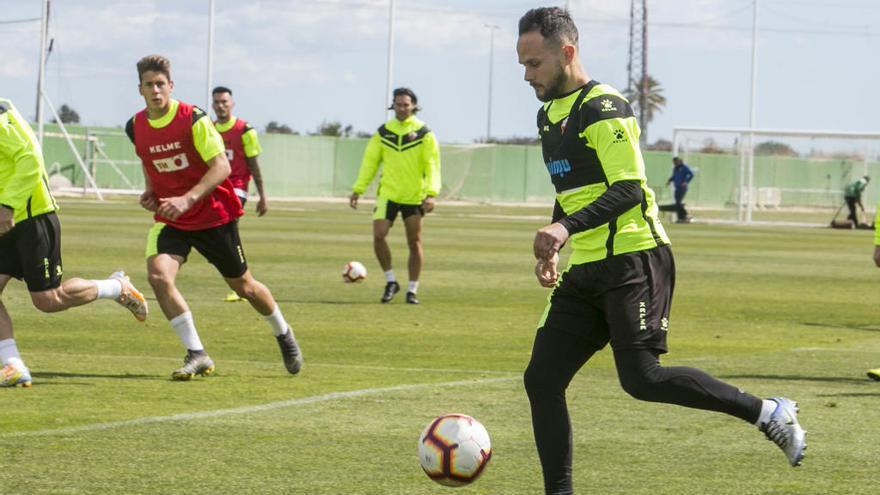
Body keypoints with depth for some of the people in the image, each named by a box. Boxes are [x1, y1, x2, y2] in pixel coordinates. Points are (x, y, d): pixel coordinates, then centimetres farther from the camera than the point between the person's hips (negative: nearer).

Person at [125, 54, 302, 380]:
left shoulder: (193, 120, -18)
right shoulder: (136, 127, -2)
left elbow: (221, 167, -21)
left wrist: (187, 199, -32)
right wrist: (150, 191, 3)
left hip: (214, 215, -3)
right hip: (170, 219, 3)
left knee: (244, 286, 10)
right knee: (158, 274, -23)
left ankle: (283, 333, 41)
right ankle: (196, 355, -16)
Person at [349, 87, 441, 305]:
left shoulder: (424, 133, -3)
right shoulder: (383, 132, 5)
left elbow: (432, 165, -7)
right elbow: (370, 162, 7)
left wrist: (431, 193, -19)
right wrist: (358, 189, 1)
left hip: (414, 196, -1)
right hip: (388, 194, 1)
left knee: (415, 243, 4)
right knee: (378, 235, -13)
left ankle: (412, 291, 15)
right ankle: (390, 281, 5)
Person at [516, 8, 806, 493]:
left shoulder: (603, 108, -11)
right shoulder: (549, 113, 17)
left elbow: (628, 189, -20)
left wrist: (567, 227, -30)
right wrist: (552, 248, 21)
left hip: (632, 261, -9)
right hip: (585, 271, 9)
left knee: (642, 379, -17)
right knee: (541, 379, 0)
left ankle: (769, 413, -4)